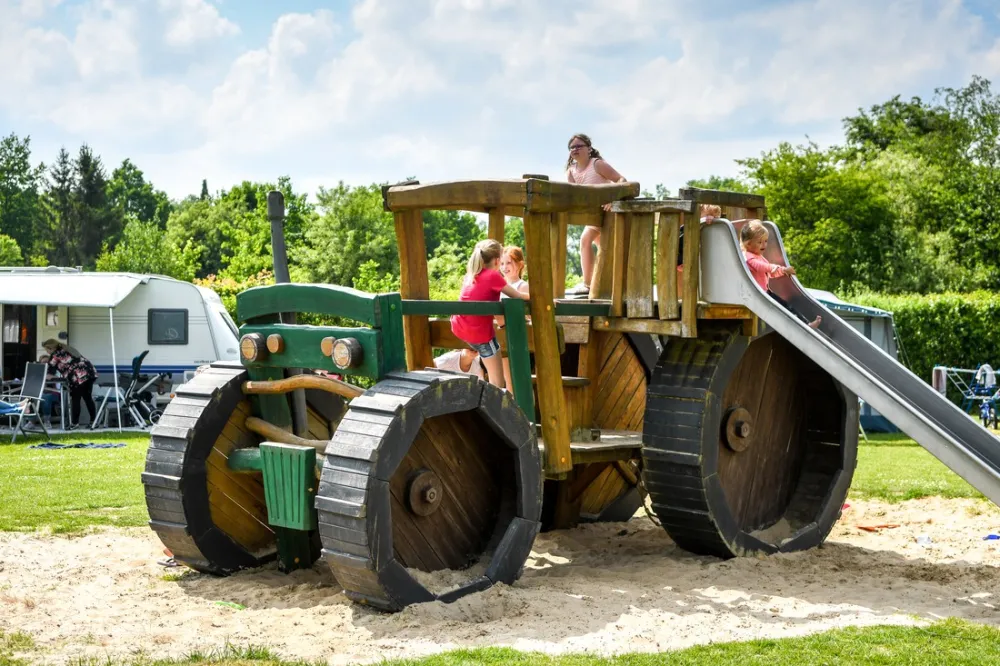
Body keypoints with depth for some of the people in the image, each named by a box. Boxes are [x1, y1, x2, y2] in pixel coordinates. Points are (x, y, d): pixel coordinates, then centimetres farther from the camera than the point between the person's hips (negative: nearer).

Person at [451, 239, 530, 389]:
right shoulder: (493, 275, -11)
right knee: (497, 382, 0)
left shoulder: (470, 274, 10)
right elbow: (518, 296, -3)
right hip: (479, 331, -7)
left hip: (459, 327, 7)